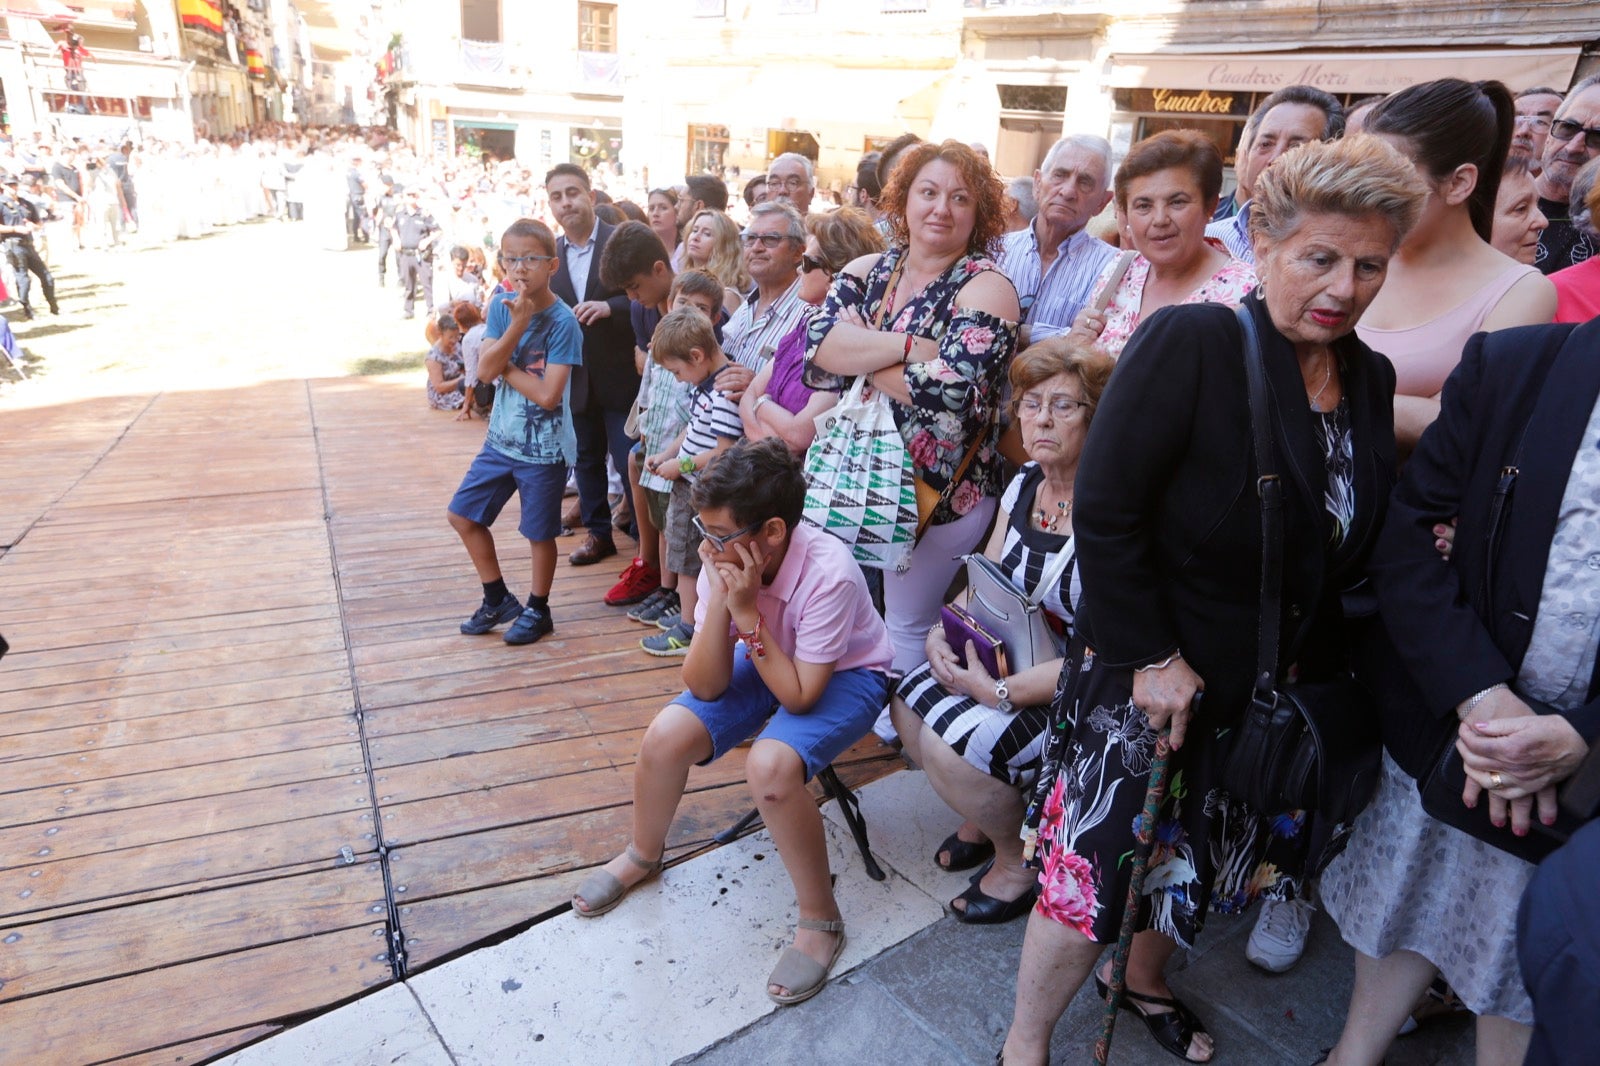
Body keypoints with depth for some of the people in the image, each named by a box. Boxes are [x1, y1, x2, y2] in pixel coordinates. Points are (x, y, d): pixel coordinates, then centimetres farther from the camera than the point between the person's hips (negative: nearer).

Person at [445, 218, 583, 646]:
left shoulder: (562, 322, -17)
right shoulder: (502, 305, -1)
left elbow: (548, 394, -23)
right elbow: (485, 370, -11)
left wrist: (505, 366, -13)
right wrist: (517, 326, -21)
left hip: (543, 448, -6)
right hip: (501, 438, 6)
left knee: (539, 532, 8)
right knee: (463, 515, 12)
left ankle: (537, 611, 30)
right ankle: (498, 599, 30)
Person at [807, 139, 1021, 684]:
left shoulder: (987, 288, -12)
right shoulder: (866, 270, 5)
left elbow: (946, 392, -26)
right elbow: (817, 342, -13)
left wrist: (858, 352, -14)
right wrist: (909, 345, -23)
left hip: (938, 492, -5)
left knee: (906, 625, 7)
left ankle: (894, 724, 29)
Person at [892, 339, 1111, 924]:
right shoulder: (1023, 484, 3)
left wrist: (999, 692, -25)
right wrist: (941, 634, -8)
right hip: (1013, 660, 8)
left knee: (951, 745, -22)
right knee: (908, 702, -4)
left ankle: (1021, 861, 8)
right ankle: (982, 817, 21)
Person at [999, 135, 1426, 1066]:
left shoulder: (1371, 378, 1)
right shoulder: (1192, 342, -19)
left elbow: (1348, 544, 12)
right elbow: (1104, 511, -21)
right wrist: (1152, 655, -20)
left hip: (1271, 683, 6)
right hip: (1145, 673, -6)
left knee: (1192, 862, 23)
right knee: (1093, 868, 2)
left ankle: (1144, 980, 53)